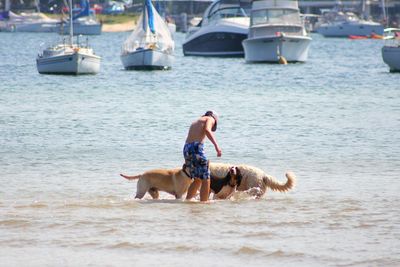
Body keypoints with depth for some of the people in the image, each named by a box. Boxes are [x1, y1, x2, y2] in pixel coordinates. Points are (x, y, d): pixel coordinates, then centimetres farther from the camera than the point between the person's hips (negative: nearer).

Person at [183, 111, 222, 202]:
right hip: (196, 147, -8)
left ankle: (187, 201, 16)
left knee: (198, 180, 19)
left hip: (186, 149, 8)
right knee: (205, 179, -2)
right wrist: (216, 145, -23)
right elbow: (207, 130, -14)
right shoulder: (211, 119, 10)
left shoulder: (195, 122, 32)